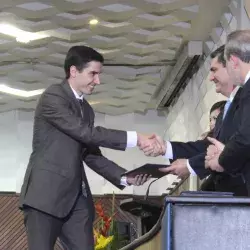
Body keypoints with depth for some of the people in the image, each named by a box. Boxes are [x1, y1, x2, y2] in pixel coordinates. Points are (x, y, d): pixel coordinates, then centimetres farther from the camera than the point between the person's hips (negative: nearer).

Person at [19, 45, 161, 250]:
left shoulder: (87, 109, 20)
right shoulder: (53, 97, -7)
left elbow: (91, 154, 17)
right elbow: (86, 133, -16)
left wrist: (124, 177, 3)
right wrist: (135, 139, -17)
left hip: (76, 196, 8)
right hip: (46, 192, -8)